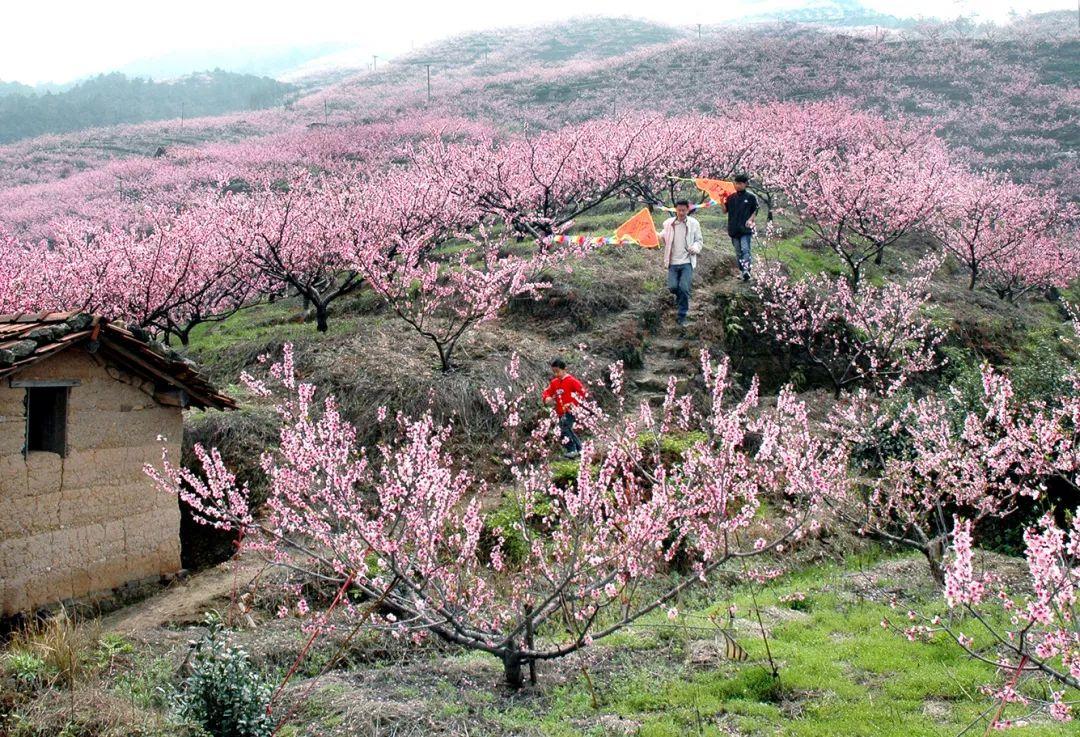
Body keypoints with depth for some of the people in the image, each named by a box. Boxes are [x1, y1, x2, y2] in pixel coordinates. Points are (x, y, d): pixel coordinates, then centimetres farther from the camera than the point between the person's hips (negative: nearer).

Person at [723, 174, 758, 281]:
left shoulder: (750, 197, 1)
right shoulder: (731, 197, 10)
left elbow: (755, 210, 5)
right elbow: (725, 210, 8)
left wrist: (750, 220, -11)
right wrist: (722, 201, -7)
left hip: (745, 228, -4)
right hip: (734, 228, 5)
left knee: (745, 249, -17)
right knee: (738, 252, 9)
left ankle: (746, 270, -27)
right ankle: (742, 271, 17)